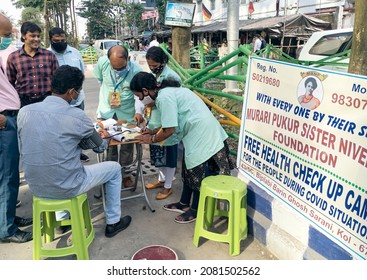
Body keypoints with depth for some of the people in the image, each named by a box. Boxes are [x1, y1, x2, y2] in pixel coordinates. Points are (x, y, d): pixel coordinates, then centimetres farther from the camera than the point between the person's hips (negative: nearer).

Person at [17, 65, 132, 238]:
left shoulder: (24, 112, -5)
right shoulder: (76, 116, -18)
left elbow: (23, 150, 10)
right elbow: (100, 147, -2)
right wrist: (104, 138, 23)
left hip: (35, 187, 6)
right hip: (65, 188, -5)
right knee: (114, 168, 16)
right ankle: (113, 222, 28)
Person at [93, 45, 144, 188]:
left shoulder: (136, 70, -21)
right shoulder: (102, 62, -15)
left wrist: (139, 111, -29)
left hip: (128, 113, -1)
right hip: (106, 111, 2)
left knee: (127, 145, 11)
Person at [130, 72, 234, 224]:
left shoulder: (164, 97, -19)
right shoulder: (166, 91, 11)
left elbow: (170, 129, -18)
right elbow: (172, 121, 18)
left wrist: (152, 139, -2)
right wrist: (154, 132, 15)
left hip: (201, 131, -10)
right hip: (196, 129, 10)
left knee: (196, 171, 3)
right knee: (189, 168, 18)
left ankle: (196, 210, 21)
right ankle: (184, 204, 32)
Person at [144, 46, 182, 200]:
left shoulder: (172, 77, -18)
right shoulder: (152, 74, 5)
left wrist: (156, 102, -21)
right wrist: (147, 106, 4)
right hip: (154, 121, 7)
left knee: (168, 155, 7)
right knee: (157, 153, 20)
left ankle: (168, 186, 22)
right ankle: (161, 179, 39)